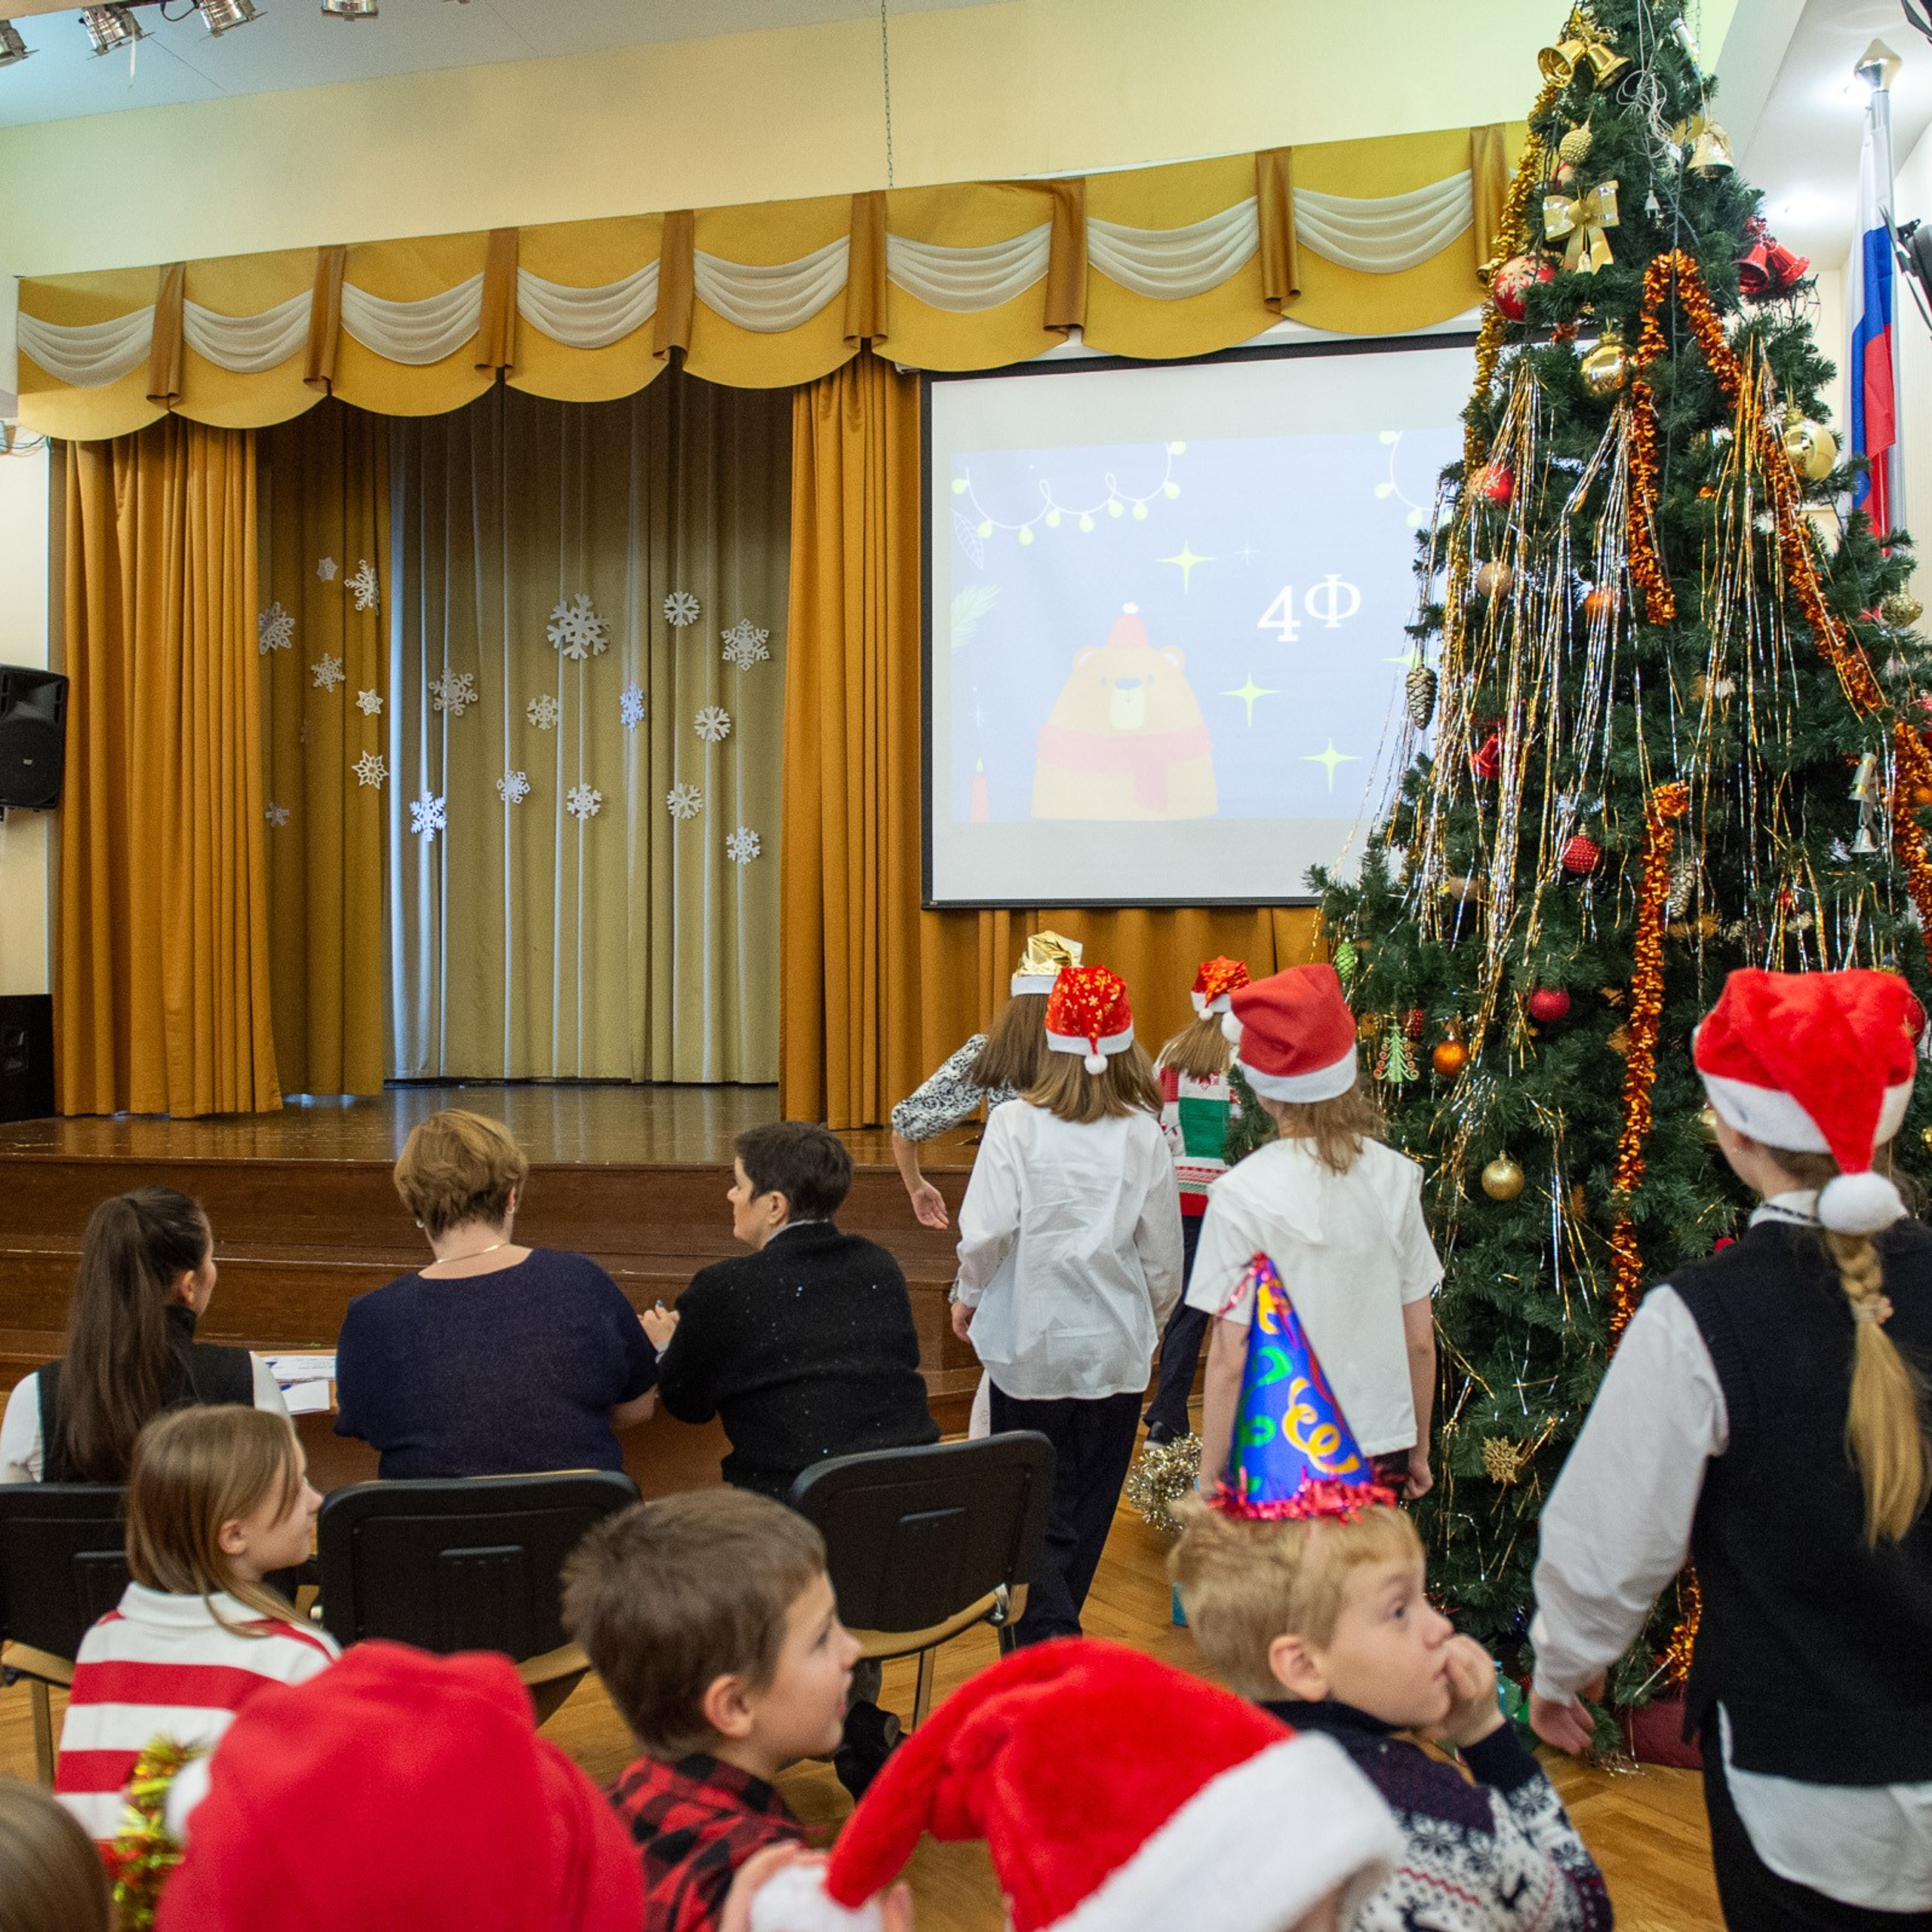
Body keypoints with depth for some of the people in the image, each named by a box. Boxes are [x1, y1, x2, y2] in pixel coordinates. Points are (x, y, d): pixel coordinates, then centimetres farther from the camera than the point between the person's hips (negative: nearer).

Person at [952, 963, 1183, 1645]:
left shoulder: (1015, 1124, -10)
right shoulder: (1145, 1135, -5)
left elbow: (987, 1231, -14)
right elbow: (1163, 1255, 1)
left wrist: (968, 1296, 5)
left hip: (1029, 1343, -2)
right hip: (1116, 1345, 2)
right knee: (1090, 1503, 16)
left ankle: (1047, 1644, -5)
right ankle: (1053, 1630, 31)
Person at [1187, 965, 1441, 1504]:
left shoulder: (1244, 1193, -14)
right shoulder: (1396, 1176, -2)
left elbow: (1230, 1357, -13)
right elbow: (1421, 1338, 4)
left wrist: (1209, 1479, -3)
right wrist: (1419, 1450, 18)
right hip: (1382, 1450, 4)